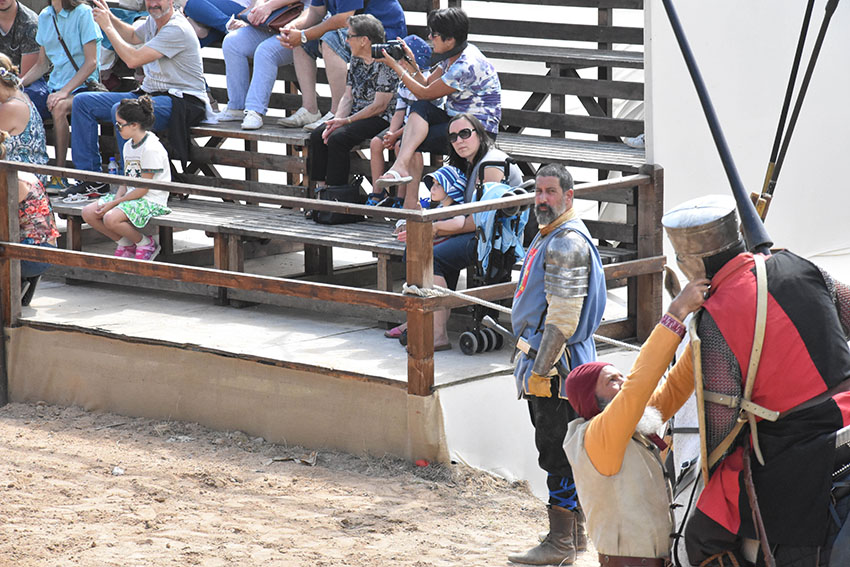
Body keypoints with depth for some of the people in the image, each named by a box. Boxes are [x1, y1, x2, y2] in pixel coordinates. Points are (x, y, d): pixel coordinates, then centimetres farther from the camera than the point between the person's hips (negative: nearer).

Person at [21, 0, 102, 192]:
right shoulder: (45, 16, 12)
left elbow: (91, 62, -13)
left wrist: (65, 91, -22)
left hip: (82, 86, -6)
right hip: (54, 86, 6)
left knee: (59, 107, -38)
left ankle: (59, 175, -27)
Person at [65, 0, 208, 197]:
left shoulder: (177, 29, -19)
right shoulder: (153, 21, 11)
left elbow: (133, 59, -24)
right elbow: (133, 37, 36)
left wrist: (108, 26, -14)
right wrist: (110, 17, 19)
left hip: (182, 99, -10)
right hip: (148, 93, 10)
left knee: (121, 110, -36)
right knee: (83, 102, 4)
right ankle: (92, 180, 2)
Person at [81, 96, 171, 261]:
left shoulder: (151, 149, -19)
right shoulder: (129, 146, 11)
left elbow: (142, 189, -19)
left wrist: (114, 203, -17)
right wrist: (117, 197, -7)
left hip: (150, 201, -9)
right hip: (130, 195, 9)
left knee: (111, 218, -32)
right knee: (88, 213, -4)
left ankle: (145, 244, -7)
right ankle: (125, 244, 9)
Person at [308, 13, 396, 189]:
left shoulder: (385, 64, -14)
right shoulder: (356, 59, 12)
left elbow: (379, 106, -17)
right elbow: (348, 97, 11)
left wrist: (346, 121, -17)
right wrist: (337, 120, -8)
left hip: (379, 119, -8)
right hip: (356, 115, 8)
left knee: (337, 138, -29)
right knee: (317, 135, -13)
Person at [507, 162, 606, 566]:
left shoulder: (568, 243, -17)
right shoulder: (548, 236, 17)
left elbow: (563, 316, -21)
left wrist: (542, 367, -20)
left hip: (557, 365, -11)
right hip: (542, 355, 11)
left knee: (556, 453, -8)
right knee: (564, 451, 16)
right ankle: (575, 532, 25)